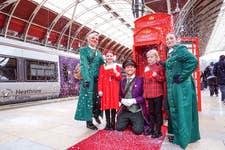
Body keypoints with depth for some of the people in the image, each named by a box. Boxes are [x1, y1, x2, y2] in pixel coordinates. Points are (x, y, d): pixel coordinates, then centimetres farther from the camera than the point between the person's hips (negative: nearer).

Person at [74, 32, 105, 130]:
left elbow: (102, 65, 15)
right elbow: (84, 65, -8)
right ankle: (89, 122, 7)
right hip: (88, 78, -4)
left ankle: (96, 115, 26)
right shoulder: (84, 50, 5)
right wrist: (86, 79, -19)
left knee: (98, 98, 4)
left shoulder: (98, 52, 20)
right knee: (88, 98, -2)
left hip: (98, 79, 5)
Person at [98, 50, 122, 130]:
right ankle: (108, 123, 13)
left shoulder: (116, 66, 8)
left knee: (113, 105, 0)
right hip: (105, 88, 0)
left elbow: (120, 78, 2)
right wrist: (100, 90, -5)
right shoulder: (102, 67, 7)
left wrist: (115, 71, -15)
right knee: (106, 105, 2)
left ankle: (112, 123, 13)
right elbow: (100, 79, 2)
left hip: (114, 88, 0)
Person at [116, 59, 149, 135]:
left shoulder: (140, 80, -6)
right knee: (119, 128, -2)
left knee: (137, 130, -12)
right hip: (125, 110, 4)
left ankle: (139, 122, 22)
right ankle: (129, 122, 28)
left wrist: (133, 100, -19)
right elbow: (120, 95, 13)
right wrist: (122, 100, -8)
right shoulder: (122, 81, 10)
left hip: (137, 111, -4)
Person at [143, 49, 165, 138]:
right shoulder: (146, 68, 14)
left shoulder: (160, 66, -3)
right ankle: (151, 128, 28)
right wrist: (145, 92, 14)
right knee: (151, 112, 15)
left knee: (158, 112, 3)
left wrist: (156, 76, -23)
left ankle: (158, 130, 16)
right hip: (149, 94, 6)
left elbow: (163, 78, -6)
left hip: (158, 93, -5)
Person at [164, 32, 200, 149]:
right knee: (174, 109, 16)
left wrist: (181, 76, -22)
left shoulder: (180, 49, -10)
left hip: (181, 86, -9)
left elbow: (193, 61, -23)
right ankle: (176, 132, 32)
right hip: (172, 86, 9)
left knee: (182, 110, 1)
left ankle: (183, 137, 16)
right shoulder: (170, 53, 16)